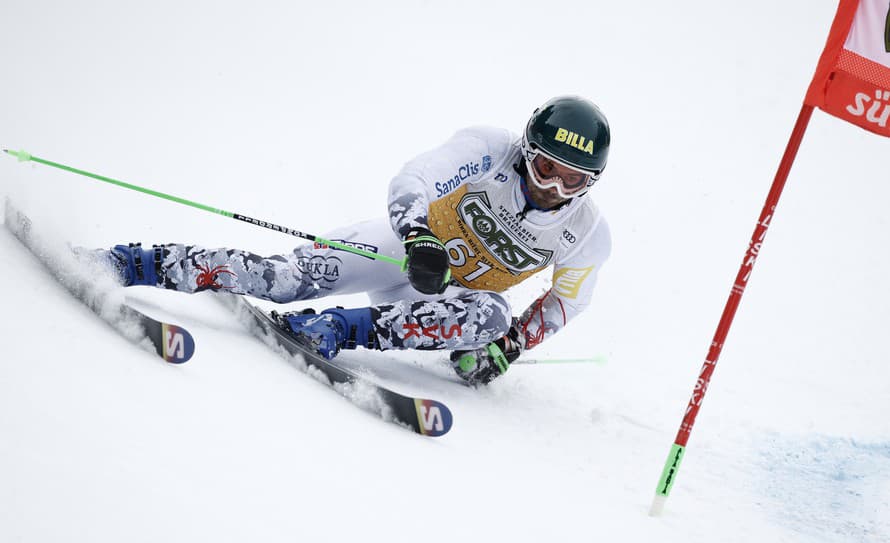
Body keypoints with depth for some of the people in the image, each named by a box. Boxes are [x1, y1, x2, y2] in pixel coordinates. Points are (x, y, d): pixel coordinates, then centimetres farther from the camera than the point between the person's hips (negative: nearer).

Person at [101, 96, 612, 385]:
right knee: (288, 277, -23)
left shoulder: (588, 237, -14)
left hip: (452, 295, 2)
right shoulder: (491, 149, -21)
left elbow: (566, 302, 2)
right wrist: (419, 238, -44)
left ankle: (338, 330, -37)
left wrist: (512, 345, -11)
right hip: (408, 244, -1)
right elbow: (411, 181, -24)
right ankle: (136, 264, -17)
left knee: (491, 316, -35)